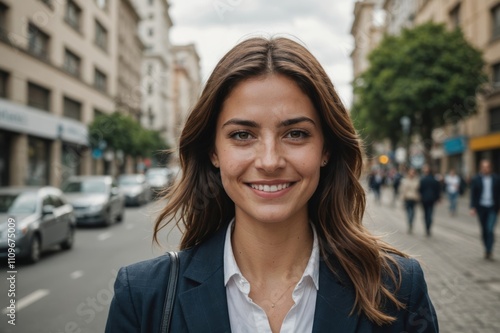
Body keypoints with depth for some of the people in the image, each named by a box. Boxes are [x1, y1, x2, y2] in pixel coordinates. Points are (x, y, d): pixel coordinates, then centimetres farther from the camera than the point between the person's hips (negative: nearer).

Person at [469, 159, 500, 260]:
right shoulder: (476, 180, 1)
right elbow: (473, 194, 0)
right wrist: (473, 207, -8)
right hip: (481, 208, 1)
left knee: (490, 229, -12)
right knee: (484, 230, 9)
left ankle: (489, 251, -7)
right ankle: (487, 250, 22)